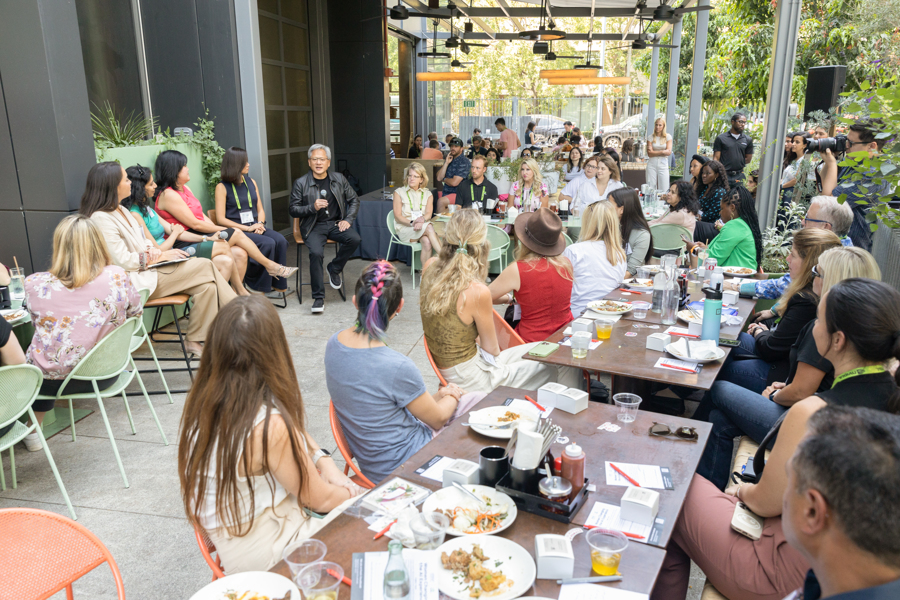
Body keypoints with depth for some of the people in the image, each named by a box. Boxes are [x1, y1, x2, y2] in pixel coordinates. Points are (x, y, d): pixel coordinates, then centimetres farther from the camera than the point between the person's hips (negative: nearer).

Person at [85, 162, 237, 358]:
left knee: (207, 284, -13)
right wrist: (161, 257, -10)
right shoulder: (101, 219, -15)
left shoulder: (121, 210, 15)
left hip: (147, 268, 9)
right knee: (205, 267, -17)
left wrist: (152, 250, 0)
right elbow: (124, 262, -18)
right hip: (136, 281, -9)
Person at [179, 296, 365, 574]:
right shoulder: (270, 427, -33)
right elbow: (319, 499, -16)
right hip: (263, 553, -7)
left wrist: (323, 459, -5)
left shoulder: (204, 400, -9)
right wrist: (352, 494, 3)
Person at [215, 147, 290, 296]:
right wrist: (248, 228, -14)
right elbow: (221, 219, -7)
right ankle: (253, 284, -13)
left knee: (280, 240, -24)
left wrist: (260, 224, -5)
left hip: (255, 227, 5)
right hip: (237, 231, -5)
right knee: (267, 243, -30)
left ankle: (278, 285, -17)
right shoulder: (222, 187, -2)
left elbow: (260, 209, 18)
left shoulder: (251, 182, 16)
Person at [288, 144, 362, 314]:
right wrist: (313, 207, -18)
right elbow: (292, 209, -1)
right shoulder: (301, 183, 0)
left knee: (354, 239, -27)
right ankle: (318, 297, -19)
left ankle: (334, 269, -1)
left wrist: (348, 220, 0)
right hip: (314, 226, -3)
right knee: (316, 253, -31)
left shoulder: (339, 179, 8)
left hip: (335, 223, 3)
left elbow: (354, 200, 15)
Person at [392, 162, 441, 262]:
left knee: (427, 242, -35)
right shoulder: (399, 192, 11)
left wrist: (422, 219, -23)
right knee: (429, 228, -33)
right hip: (404, 229, -2)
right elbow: (397, 216, 1)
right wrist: (412, 223, -18)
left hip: (422, 226, 3)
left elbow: (429, 214, 2)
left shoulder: (427, 194, 19)